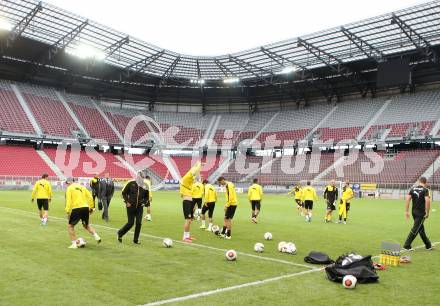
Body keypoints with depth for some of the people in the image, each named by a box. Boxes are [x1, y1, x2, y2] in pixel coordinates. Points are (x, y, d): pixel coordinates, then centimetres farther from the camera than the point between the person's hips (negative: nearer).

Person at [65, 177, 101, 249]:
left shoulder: (69, 188, 2)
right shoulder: (81, 186, 17)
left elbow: (68, 200, -9)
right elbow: (90, 197, 12)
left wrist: (68, 212, -8)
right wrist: (91, 207, 17)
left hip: (76, 209, -5)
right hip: (85, 208, 6)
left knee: (70, 226, 12)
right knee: (86, 225, 25)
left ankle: (74, 244, 8)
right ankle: (97, 237, 9)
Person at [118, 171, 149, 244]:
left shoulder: (145, 186, 3)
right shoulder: (131, 183, -6)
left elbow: (147, 196, 16)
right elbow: (124, 193, 2)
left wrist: (144, 202, 0)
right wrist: (127, 201, -6)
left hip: (139, 207, 3)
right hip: (131, 206, -3)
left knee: (139, 223, -2)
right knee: (130, 223, -3)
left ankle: (136, 240, 12)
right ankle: (120, 233, 23)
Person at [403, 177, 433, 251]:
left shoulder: (412, 189, 5)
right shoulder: (425, 190, -9)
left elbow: (407, 199, -1)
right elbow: (427, 201, -20)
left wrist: (407, 211, 3)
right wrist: (427, 212, -12)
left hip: (414, 212, 6)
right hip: (421, 213, -6)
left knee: (421, 229, 17)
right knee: (415, 229, -1)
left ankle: (428, 245, 30)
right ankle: (406, 245, -1)